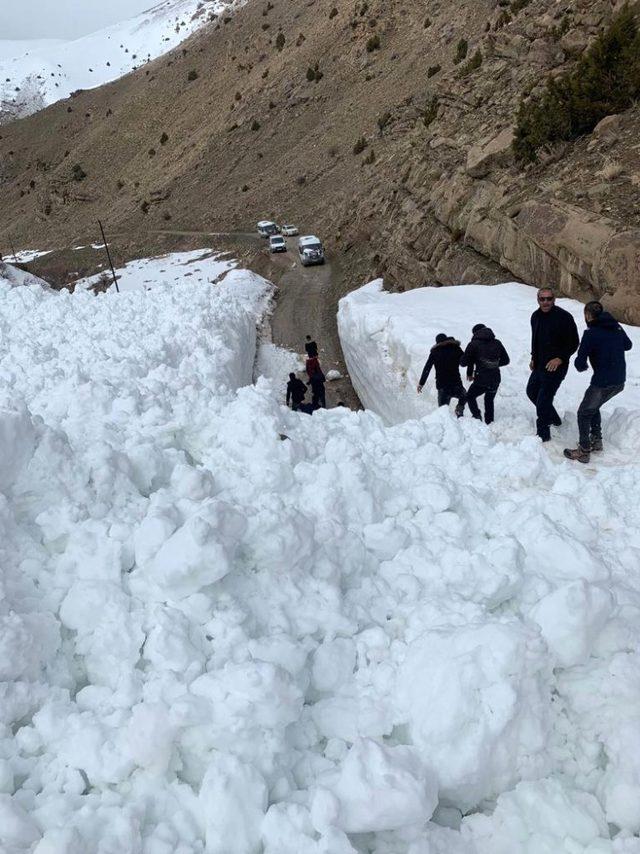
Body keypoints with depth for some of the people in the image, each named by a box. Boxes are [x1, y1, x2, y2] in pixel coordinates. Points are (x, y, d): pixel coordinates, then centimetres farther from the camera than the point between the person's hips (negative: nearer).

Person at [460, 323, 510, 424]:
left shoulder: (473, 344, -3)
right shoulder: (497, 343, 8)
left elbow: (463, 363, -3)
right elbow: (506, 360, 16)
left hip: (481, 380, -4)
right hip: (496, 380, 4)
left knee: (470, 396, 19)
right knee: (489, 401, 25)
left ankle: (477, 416, 0)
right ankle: (489, 423, 26)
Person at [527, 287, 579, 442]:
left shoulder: (563, 317, -18)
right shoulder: (535, 316, 5)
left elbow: (574, 343, -14)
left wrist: (560, 358, -22)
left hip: (555, 366, -8)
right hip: (539, 364, 8)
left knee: (543, 400, -9)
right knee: (531, 391, 22)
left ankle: (543, 434, 6)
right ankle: (554, 418, 41)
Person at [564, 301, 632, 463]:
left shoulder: (591, 333, -15)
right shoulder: (617, 327, 4)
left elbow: (579, 364, -13)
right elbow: (628, 345, 24)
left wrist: (583, 365, 9)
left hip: (602, 382, -7)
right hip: (620, 381, 7)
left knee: (584, 413, 9)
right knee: (593, 407, 27)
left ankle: (584, 451, 10)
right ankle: (596, 441, 32)